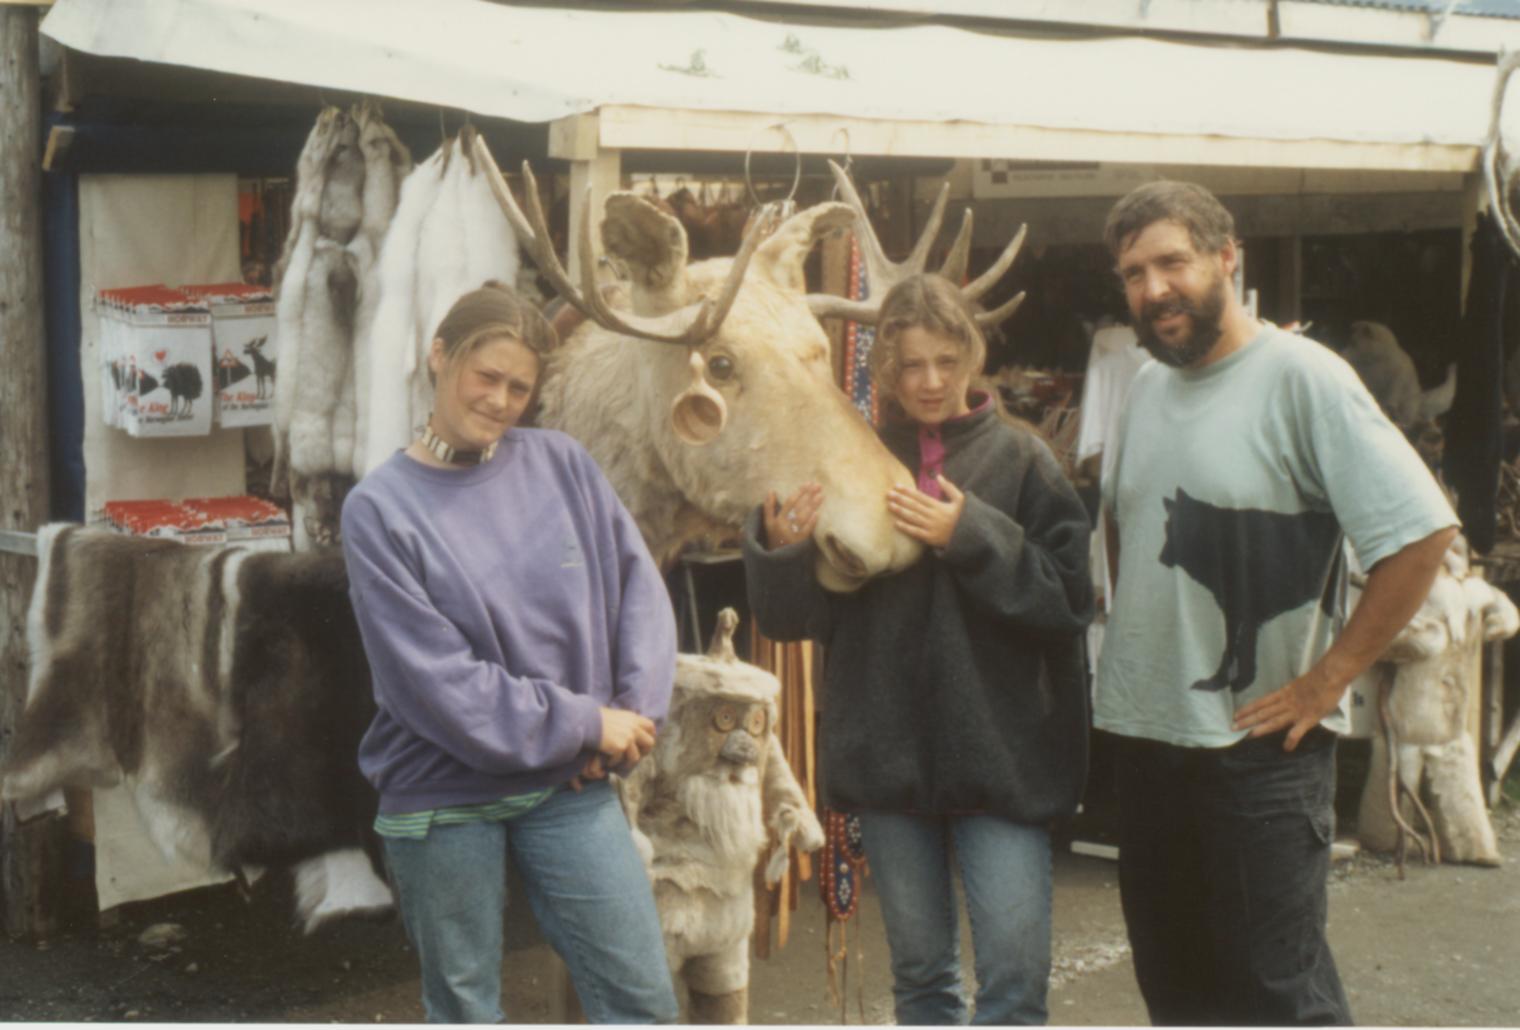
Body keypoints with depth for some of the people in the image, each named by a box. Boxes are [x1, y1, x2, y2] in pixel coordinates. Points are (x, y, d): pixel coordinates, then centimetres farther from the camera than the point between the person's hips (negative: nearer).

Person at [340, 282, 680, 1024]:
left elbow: (638, 591, 4)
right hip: (441, 799, -2)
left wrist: (633, 716, -10)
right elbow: (434, 679, -14)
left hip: (569, 785, 3)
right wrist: (586, 723, -12)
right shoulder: (380, 509, -9)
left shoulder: (561, 464, 1)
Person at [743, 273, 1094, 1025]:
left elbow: (1069, 599, -7)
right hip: (887, 755, 2)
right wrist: (780, 548, -17)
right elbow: (792, 616, 3)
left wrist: (970, 535, -17)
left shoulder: (1021, 460, 0)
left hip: (1001, 756, -2)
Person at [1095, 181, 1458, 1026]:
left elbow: (1422, 530, -19)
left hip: (1259, 744, -7)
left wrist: (1327, 679, -16)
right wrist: (1125, 652, 9)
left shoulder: (1300, 377, -13)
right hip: (1146, 735, 7)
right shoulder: (1147, 387, 10)